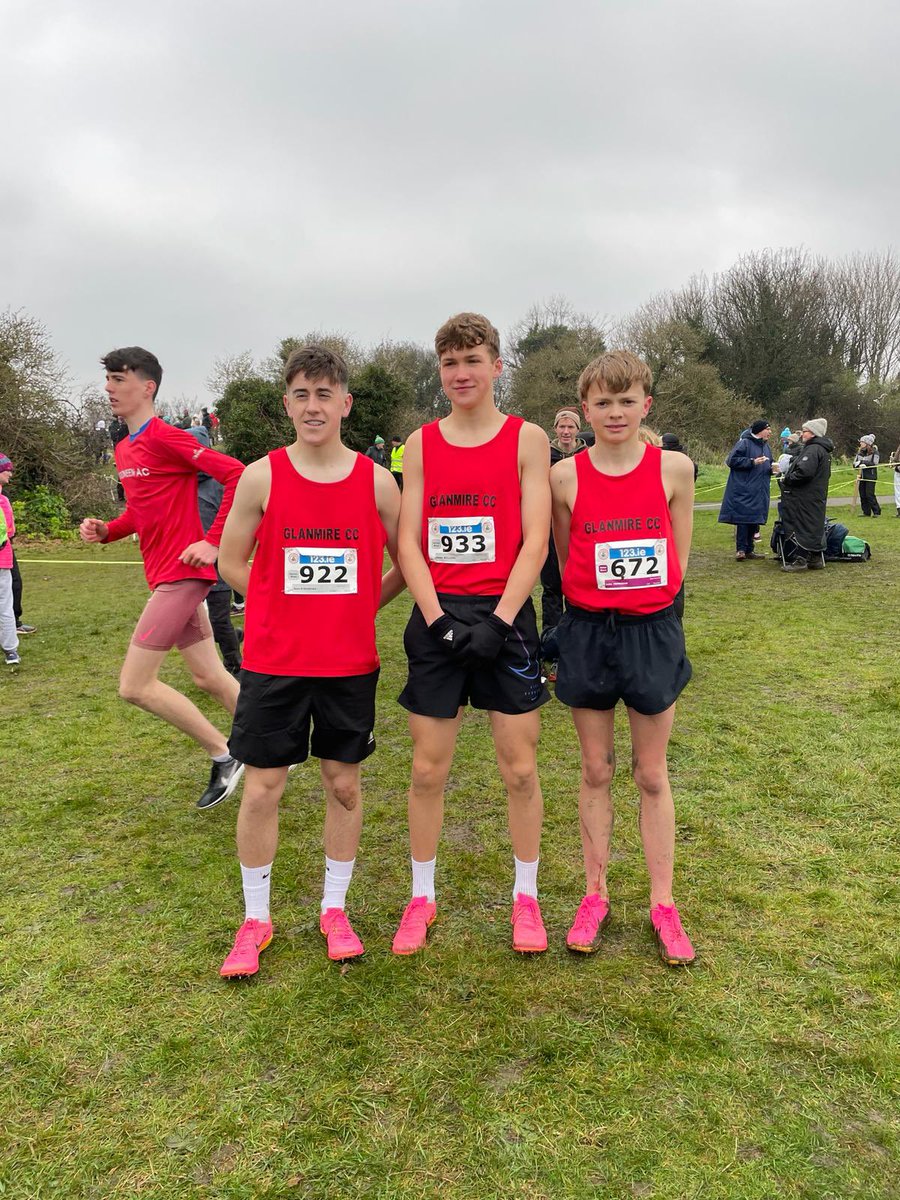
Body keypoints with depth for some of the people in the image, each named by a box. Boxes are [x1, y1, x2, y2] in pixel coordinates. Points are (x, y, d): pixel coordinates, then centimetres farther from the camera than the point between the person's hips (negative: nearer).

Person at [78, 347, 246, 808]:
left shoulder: (165, 438, -13)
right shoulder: (124, 450, 15)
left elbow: (236, 475, -21)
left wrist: (213, 542, -23)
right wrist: (106, 530, 6)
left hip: (180, 575, -9)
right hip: (165, 575, 9)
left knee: (134, 685, -7)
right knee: (209, 677, 15)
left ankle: (223, 755, 6)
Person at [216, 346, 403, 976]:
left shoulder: (376, 480, -3)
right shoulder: (262, 477, -4)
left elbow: (406, 564, 6)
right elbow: (232, 562, 4)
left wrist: (354, 610, 3)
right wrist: (293, 607, 3)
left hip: (351, 662, 1)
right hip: (273, 662, 0)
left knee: (344, 783, 11)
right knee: (262, 788, 5)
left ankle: (335, 910, 30)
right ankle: (256, 919, 25)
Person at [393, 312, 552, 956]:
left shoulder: (526, 438, 1)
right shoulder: (421, 444, 7)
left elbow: (535, 541, -6)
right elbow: (408, 542, 2)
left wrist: (499, 621, -15)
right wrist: (438, 618, -10)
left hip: (504, 615, -2)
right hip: (438, 618, 2)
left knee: (520, 767, 5)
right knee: (428, 768, 7)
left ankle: (526, 896, 24)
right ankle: (422, 897, 25)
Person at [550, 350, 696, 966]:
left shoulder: (674, 468, -3)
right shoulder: (566, 476, -4)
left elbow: (678, 559, 3)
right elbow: (566, 561, 6)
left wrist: (645, 598, -4)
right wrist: (601, 594, 1)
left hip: (652, 631, 0)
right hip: (587, 631, 0)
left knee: (652, 774, 10)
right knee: (596, 771, 12)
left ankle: (663, 903, 24)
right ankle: (595, 894, 27)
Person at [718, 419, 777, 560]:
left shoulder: (766, 446, 17)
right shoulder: (744, 443, -8)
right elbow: (732, 460, -15)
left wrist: (771, 469, 3)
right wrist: (752, 462, -19)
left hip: (759, 492, 8)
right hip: (744, 489, -8)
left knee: (755, 520, 8)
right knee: (743, 519, -9)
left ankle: (749, 550, 15)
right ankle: (740, 549, -4)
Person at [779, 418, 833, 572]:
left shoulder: (813, 449, -17)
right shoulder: (823, 450, 17)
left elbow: (804, 471, -30)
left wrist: (787, 480, -14)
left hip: (805, 498, -10)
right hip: (817, 498, 10)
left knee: (798, 526, -5)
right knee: (815, 527, 14)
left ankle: (799, 559, -5)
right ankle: (816, 559, 20)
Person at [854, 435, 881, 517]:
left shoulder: (874, 452, -5)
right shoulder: (860, 452, 9)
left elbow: (874, 463, -15)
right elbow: (854, 463, 5)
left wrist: (861, 462, -16)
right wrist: (860, 465, -16)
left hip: (871, 476, -6)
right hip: (862, 476, 6)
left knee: (870, 494, -10)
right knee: (862, 495, 4)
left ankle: (877, 512, -1)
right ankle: (866, 512, 13)